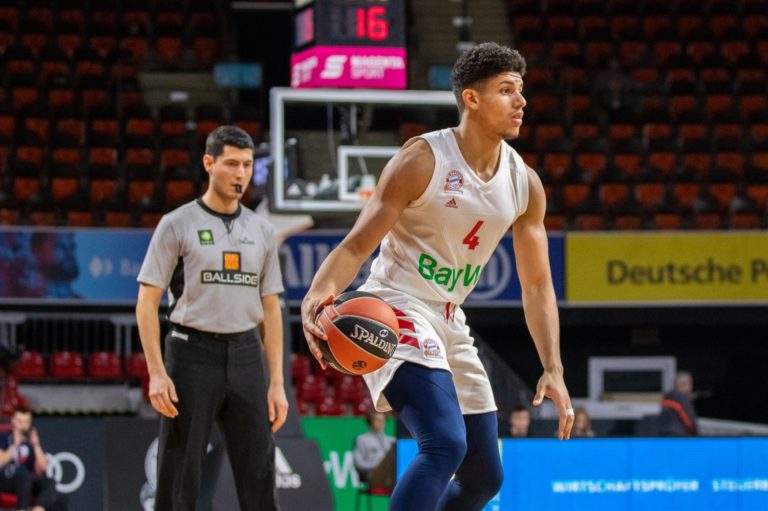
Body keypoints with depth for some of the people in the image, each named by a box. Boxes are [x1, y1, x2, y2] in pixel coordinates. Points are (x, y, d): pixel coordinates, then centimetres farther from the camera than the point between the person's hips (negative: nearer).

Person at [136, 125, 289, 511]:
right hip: (193, 352, -4)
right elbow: (147, 302, -3)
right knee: (179, 478, -3)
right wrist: (157, 373, -13)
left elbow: (270, 310, 14)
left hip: (245, 357, 4)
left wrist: (277, 383, 7)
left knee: (258, 476, 3)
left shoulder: (261, 231, 12)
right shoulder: (177, 225, -1)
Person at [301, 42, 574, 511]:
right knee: (446, 445, -29)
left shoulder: (525, 183, 3)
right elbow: (358, 246, -17)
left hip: (449, 321, 8)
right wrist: (319, 294, -38)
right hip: (396, 311, -8)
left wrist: (554, 370, -3)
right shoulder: (422, 161, -16)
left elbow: (537, 285, 7)